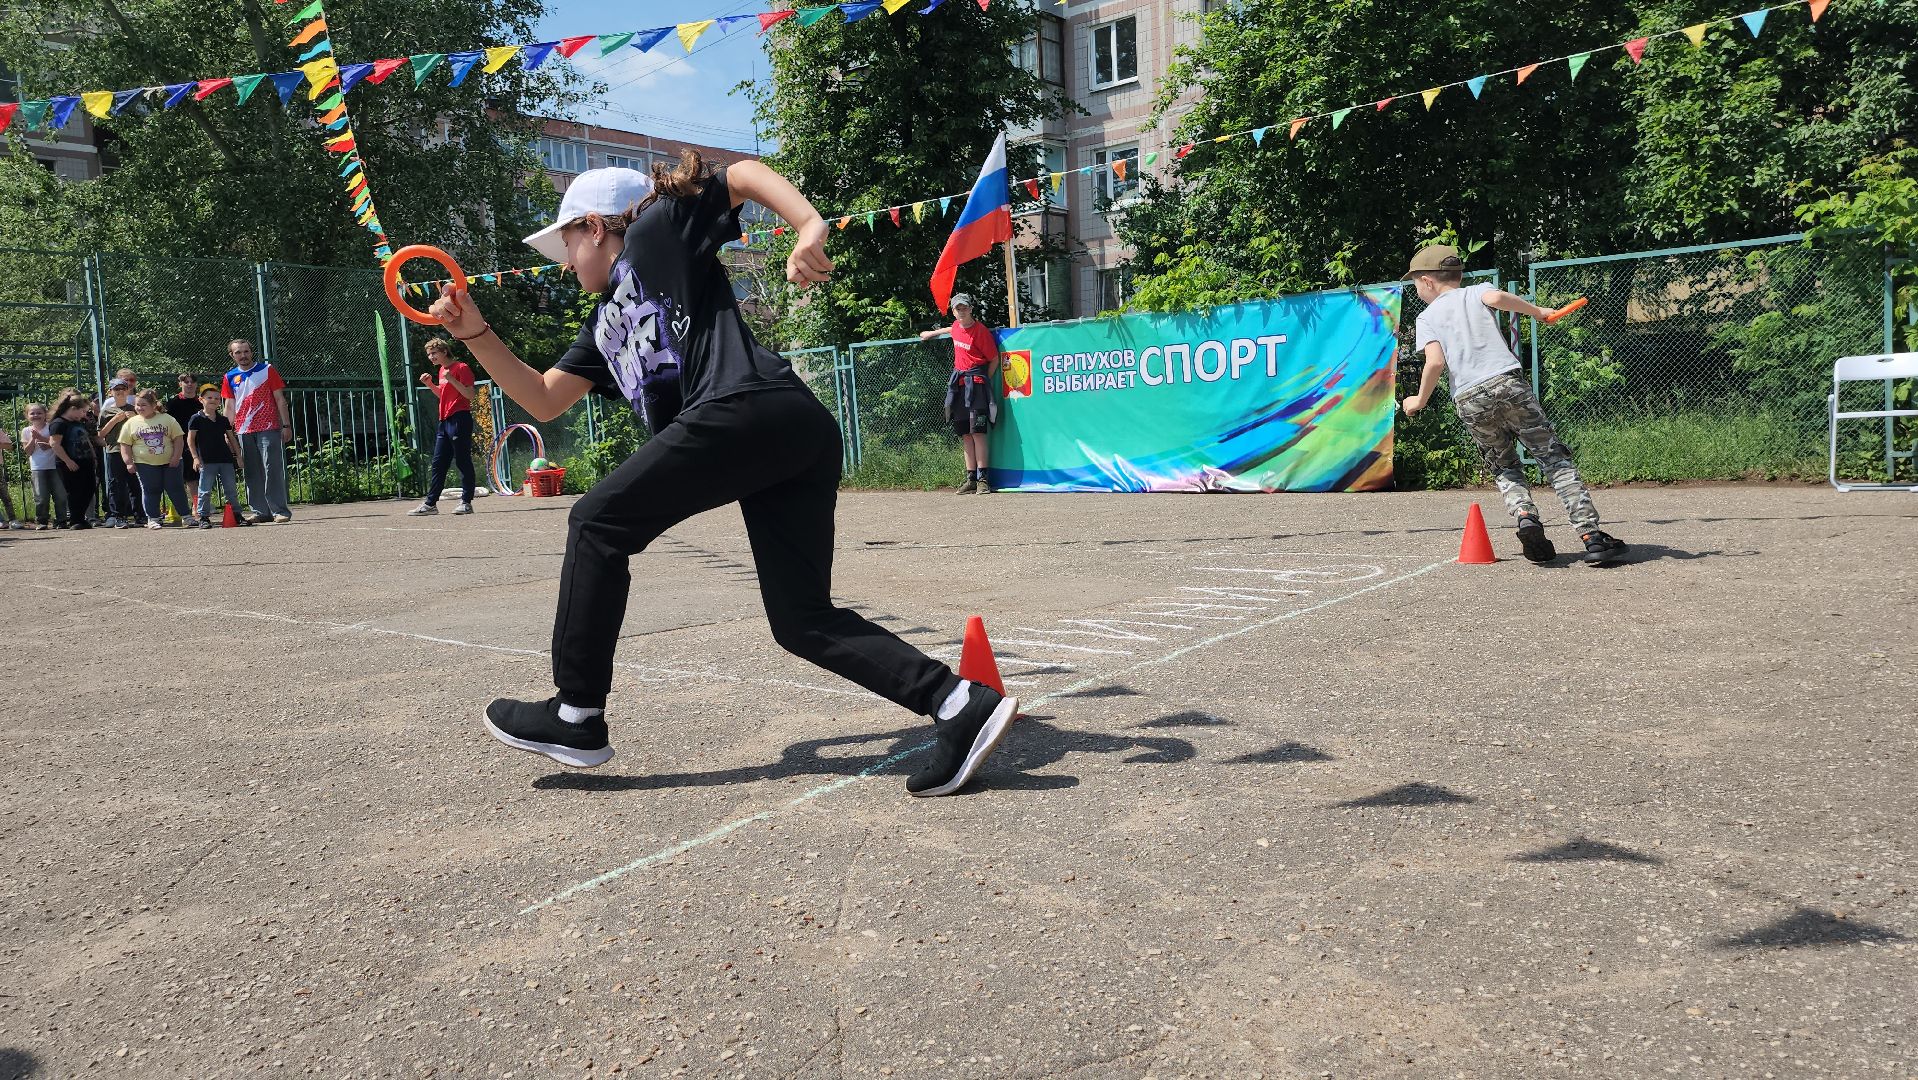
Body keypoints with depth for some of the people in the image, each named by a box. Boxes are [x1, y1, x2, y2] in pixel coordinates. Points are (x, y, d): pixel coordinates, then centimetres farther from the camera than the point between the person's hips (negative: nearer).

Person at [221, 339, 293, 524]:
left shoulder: (267, 370, 3)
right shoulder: (230, 377, 12)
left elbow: (280, 399, 3)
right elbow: (230, 407, 14)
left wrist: (286, 425, -4)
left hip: (268, 429, -4)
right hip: (244, 431, 4)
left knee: (272, 469, -9)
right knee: (252, 473, 5)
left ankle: (280, 510, -8)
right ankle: (260, 512, 11)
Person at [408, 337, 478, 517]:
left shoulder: (461, 368, -8)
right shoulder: (442, 370, 18)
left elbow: (470, 395, -15)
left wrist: (451, 379, -22)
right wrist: (430, 384, 13)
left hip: (459, 419, -9)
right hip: (445, 420, 9)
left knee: (463, 461, -5)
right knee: (438, 463, 9)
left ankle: (466, 502, -1)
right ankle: (430, 503, 12)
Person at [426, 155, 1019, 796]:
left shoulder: (657, 231, 15)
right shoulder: (604, 326, 36)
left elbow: (745, 173, 9)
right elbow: (542, 401, 35)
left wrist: (810, 227, -7)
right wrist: (476, 333, 29)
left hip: (746, 411, -9)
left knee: (598, 524, 3)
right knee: (803, 622, 4)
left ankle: (576, 718, 8)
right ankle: (961, 704, -5)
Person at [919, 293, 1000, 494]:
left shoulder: (980, 330, -9)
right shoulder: (956, 326, 11)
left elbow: (994, 359, -3)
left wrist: (983, 381, -3)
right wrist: (933, 333, 48)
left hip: (975, 381, -7)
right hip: (958, 383, 7)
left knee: (977, 432, -13)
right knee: (965, 434, 5)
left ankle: (982, 479, -13)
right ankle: (971, 479, 7)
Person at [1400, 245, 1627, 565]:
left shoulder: (1427, 317, 16)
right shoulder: (1476, 291, 19)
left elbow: (1435, 361, -1)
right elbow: (1495, 298, -7)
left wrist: (1420, 401, 11)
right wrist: (1537, 311, 6)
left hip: (1468, 400, 0)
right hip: (1507, 382, 0)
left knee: (1504, 467, 18)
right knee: (1554, 457, 2)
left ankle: (1523, 514, -11)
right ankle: (1590, 533, -11)